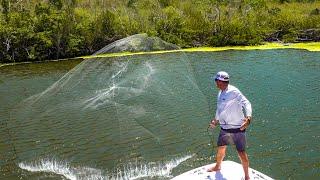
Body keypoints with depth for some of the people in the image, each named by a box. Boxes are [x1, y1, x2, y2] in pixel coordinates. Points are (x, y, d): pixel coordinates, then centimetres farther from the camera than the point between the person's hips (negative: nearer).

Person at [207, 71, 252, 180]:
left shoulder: (233, 92, -20)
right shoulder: (220, 93, 5)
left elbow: (246, 103, -29)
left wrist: (248, 118, -46)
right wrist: (215, 121, 32)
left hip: (237, 128, -7)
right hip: (224, 128, 7)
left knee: (241, 153, -2)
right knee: (221, 148, 20)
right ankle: (218, 166, 45)